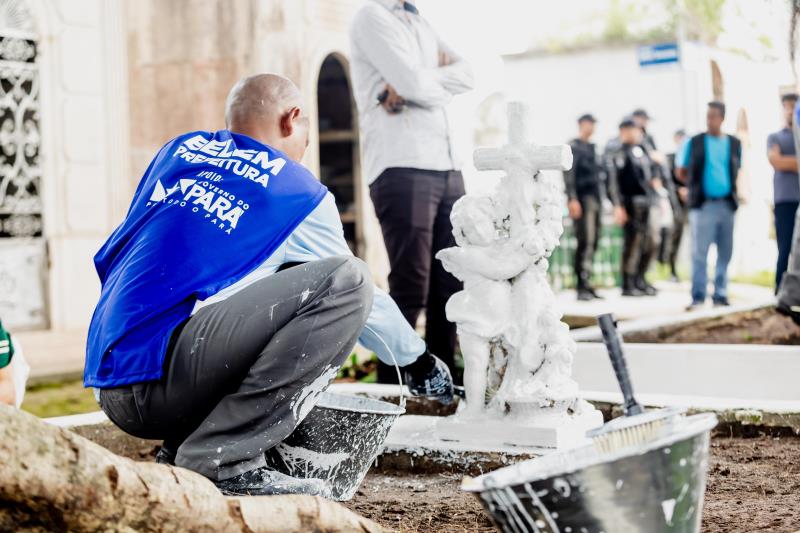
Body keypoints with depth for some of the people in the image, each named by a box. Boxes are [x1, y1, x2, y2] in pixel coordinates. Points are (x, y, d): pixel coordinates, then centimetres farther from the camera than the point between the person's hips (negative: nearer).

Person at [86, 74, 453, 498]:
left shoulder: (179, 150, 19)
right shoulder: (299, 193, 5)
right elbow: (355, 294, 17)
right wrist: (417, 361, 33)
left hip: (109, 389, 8)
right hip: (159, 380, -8)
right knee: (345, 281, -9)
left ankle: (178, 454, 10)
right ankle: (222, 459, -14)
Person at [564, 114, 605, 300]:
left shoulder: (592, 148, 22)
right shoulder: (574, 147, -3)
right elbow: (568, 173, -12)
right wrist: (572, 199, -21)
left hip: (596, 199, 8)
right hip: (583, 198, -8)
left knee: (593, 243, 6)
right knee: (585, 242, -13)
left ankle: (585, 284, 11)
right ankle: (582, 286, -12)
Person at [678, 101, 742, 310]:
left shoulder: (735, 144, 9)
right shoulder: (695, 143, 2)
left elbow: (737, 172, 18)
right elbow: (682, 173, 9)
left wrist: (735, 192, 6)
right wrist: (696, 185, 1)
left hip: (727, 204, 3)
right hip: (703, 204, -3)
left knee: (725, 253, 6)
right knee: (699, 252, -5)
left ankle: (720, 295, 14)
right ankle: (698, 296, -1)